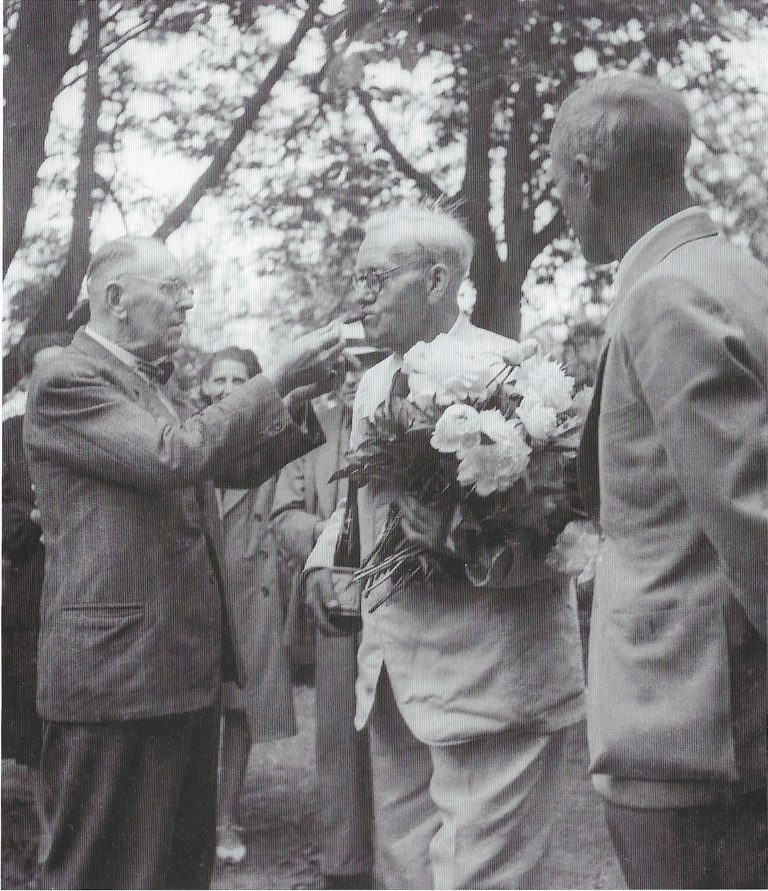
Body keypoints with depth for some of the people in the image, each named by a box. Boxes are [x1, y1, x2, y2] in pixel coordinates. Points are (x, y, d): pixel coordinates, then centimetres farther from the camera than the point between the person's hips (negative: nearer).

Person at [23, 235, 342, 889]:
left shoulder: (155, 386, 18)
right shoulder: (68, 382, -11)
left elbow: (233, 466, 18)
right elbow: (172, 455, -24)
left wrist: (300, 405, 3)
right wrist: (277, 381, -20)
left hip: (186, 664, 10)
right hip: (118, 668, -9)